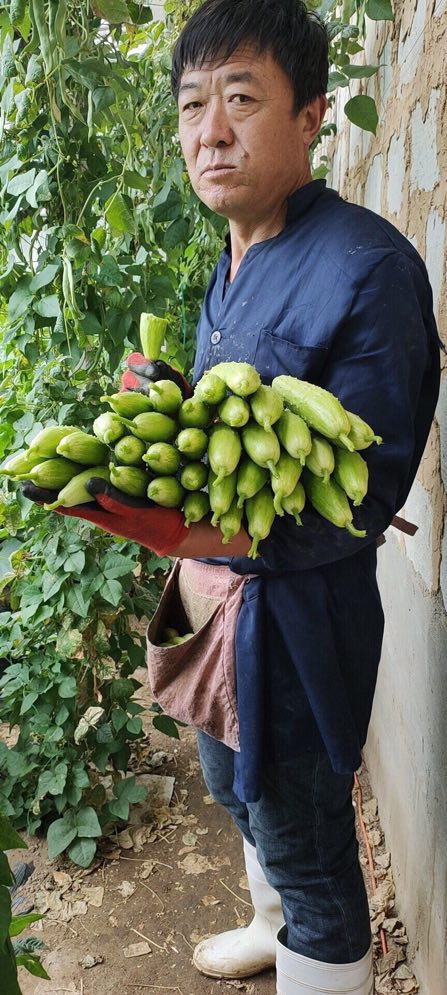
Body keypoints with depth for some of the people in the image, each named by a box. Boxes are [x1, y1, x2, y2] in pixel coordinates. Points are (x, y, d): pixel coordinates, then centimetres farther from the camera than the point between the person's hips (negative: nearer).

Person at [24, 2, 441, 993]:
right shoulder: (232, 263, 7)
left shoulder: (366, 265, -22)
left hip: (295, 611, -9)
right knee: (239, 789, 29)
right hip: (213, 587, 9)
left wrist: (198, 530, -39)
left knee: (303, 834, 10)